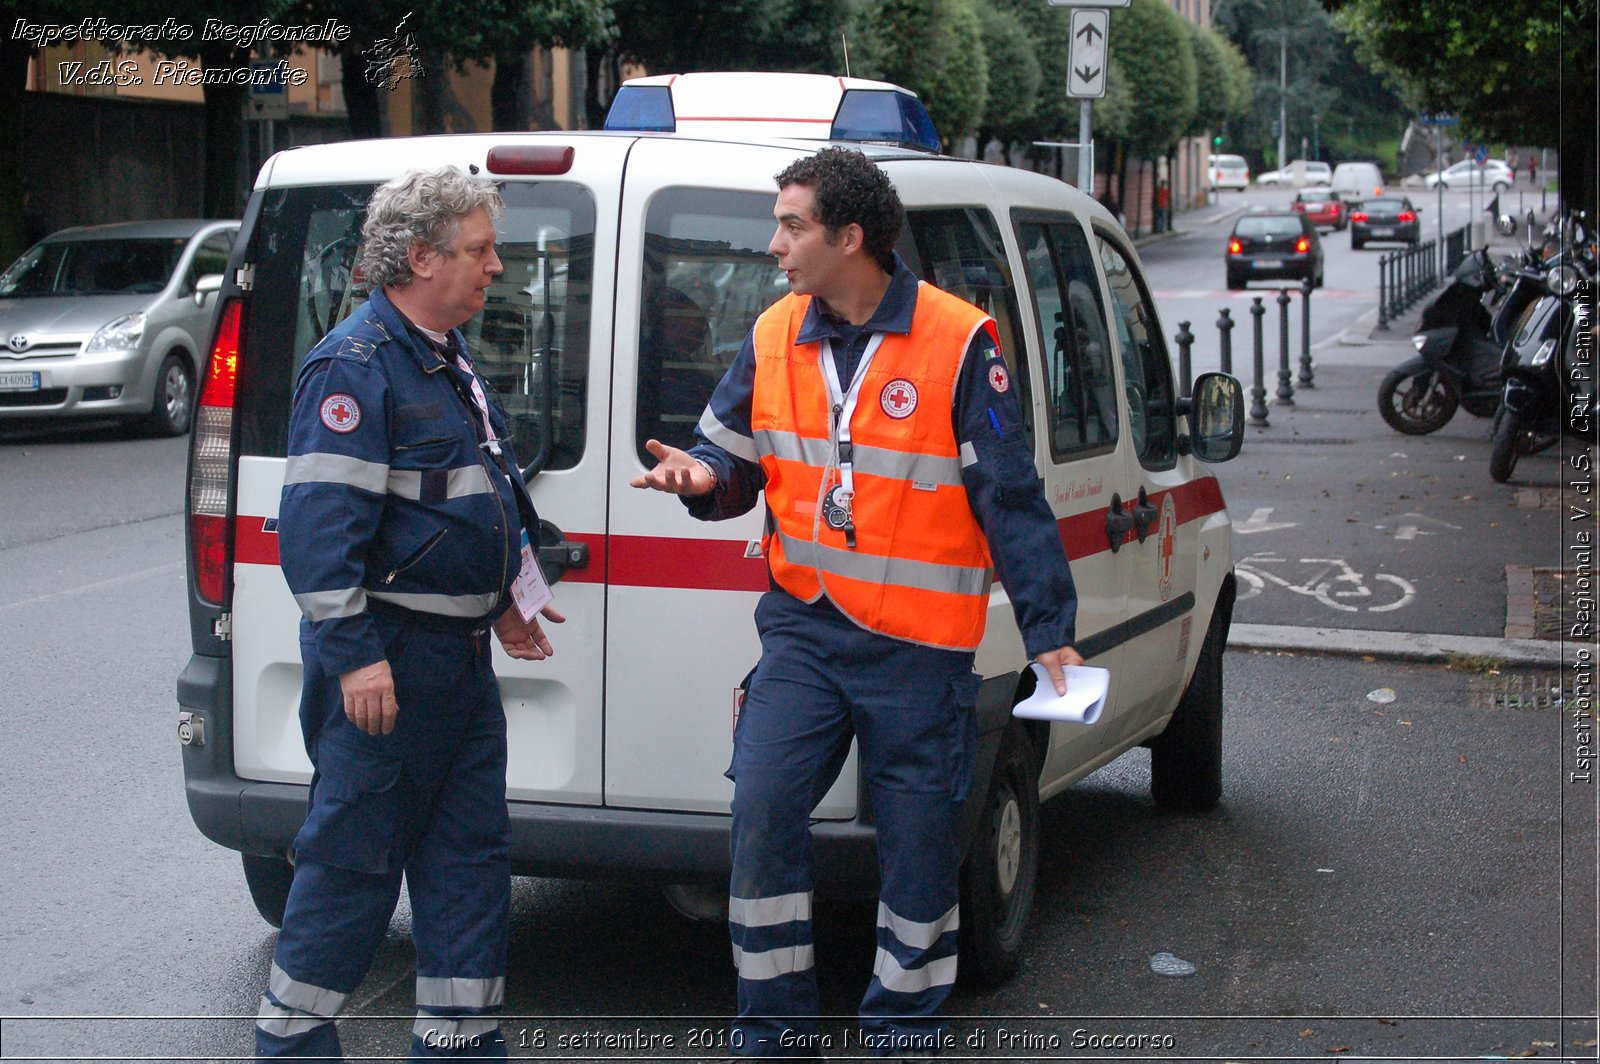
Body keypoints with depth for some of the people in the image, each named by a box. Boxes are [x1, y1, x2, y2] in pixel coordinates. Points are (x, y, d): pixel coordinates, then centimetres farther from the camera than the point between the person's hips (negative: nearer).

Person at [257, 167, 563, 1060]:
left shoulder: (449, 358, 15)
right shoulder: (357, 366, -16)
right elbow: (319, 522, -21)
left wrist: (501, 601, 24)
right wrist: (354, 654, -25)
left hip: (460, 652, 9)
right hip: (386, 659, -9)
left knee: (471, 853, 11)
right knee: (354, 859, 0)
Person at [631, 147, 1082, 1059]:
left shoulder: (960, 342, -10)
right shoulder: (775, 336, 5)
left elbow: (1012, 499, -8)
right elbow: (738, 454, 14)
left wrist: (1051, 631, -9)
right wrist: (703, 476, -11)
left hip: (919, 648, -3)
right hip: (803, 628, 4)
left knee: (919, 844, 7)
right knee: (762, 811, -7)